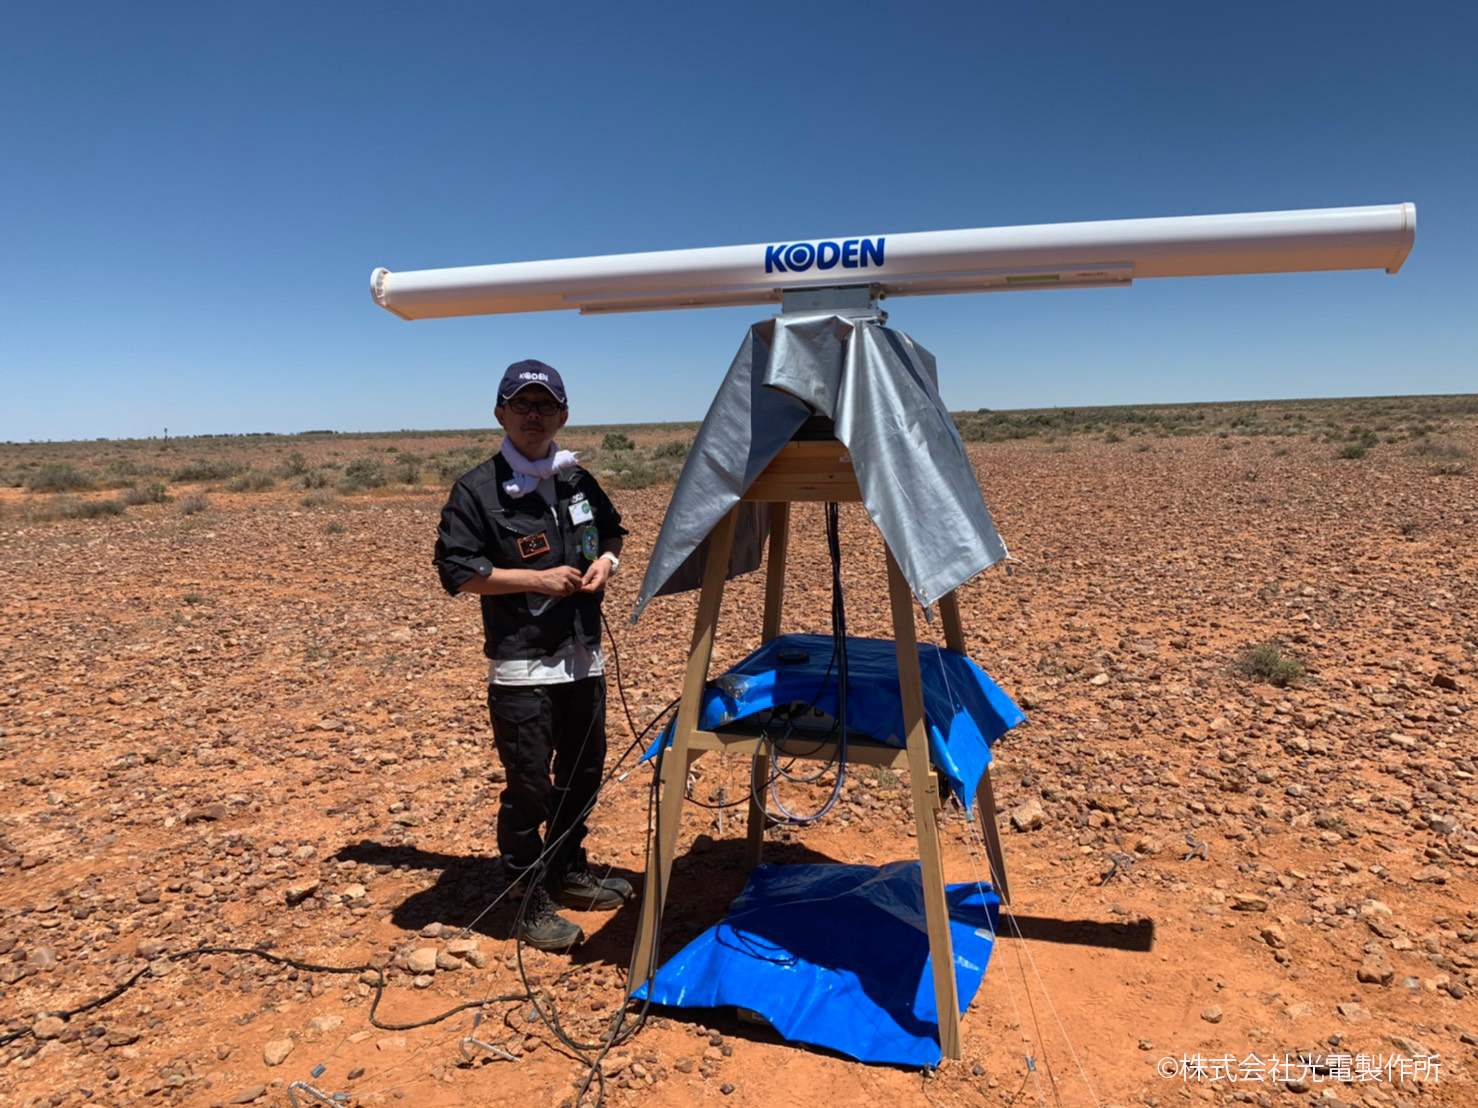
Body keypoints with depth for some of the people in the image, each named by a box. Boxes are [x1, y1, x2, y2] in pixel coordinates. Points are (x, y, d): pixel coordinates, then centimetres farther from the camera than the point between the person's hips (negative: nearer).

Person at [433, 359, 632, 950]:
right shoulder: (477, 489, -9)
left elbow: (611, 532, 23)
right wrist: (538, 578, -18)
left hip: (583, 657, 7)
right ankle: (531, 901, 18)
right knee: (528, 787, 0)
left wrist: (606, 560, 0)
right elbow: (458, 571, -13)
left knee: (584, 770, 18)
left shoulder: (579, 482, 9)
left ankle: (569, 872, 38)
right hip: (521, 665, -6)